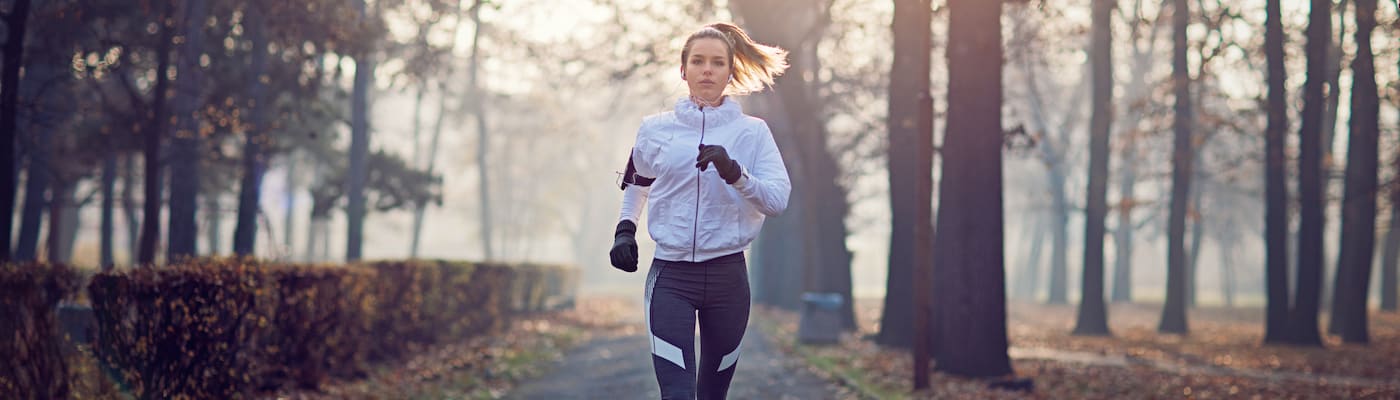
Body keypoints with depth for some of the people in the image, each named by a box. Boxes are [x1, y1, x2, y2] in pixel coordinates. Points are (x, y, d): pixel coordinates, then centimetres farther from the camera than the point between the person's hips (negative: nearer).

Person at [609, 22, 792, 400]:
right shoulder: (656, 128, 6)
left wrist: (734, 173, -24)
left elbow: (778, 200, -9)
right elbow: (636, 182, 25)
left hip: (728, 276, 0)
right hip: (671, 276, 0)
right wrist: (625, 229, 10)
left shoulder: (752, 131, 1)